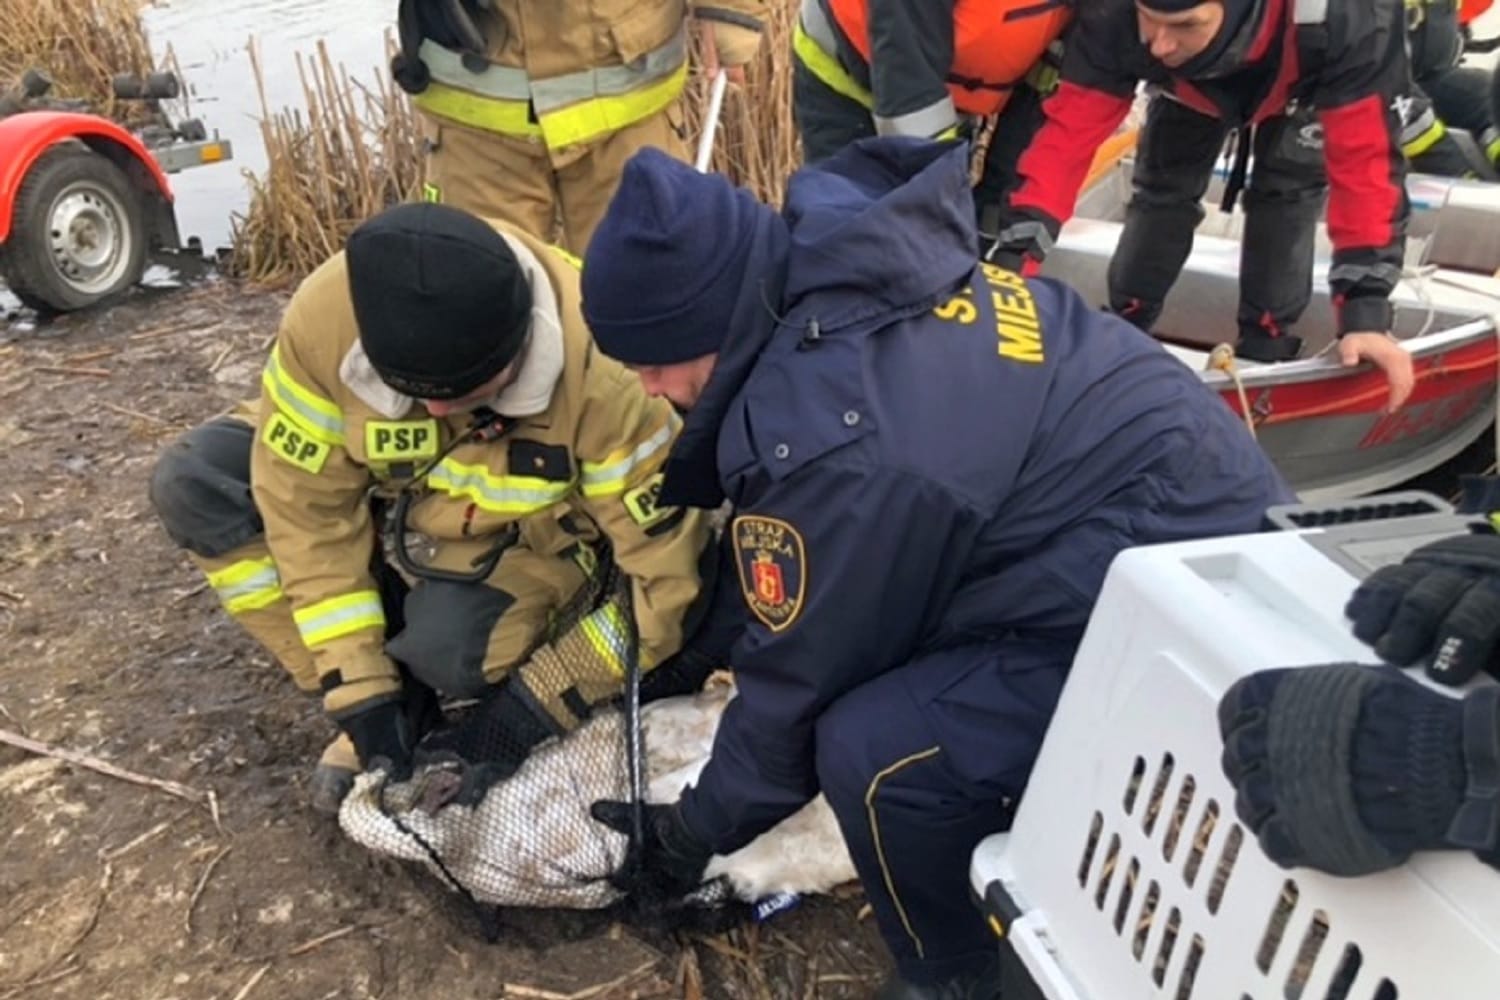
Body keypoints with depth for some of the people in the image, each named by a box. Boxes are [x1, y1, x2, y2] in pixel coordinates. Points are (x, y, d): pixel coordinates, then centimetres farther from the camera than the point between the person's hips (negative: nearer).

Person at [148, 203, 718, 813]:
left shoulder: (595, 371, -36)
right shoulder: (325, 317, -29)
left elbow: (668, 568, -28)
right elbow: (305, 505, -19)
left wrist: (533, 708, -28)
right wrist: (361, 689, -20)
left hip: (530, 534, -4)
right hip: (392, 502, 4)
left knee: (448, 646, -34)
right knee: (191, 482, -15)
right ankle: (399, 692, -5)